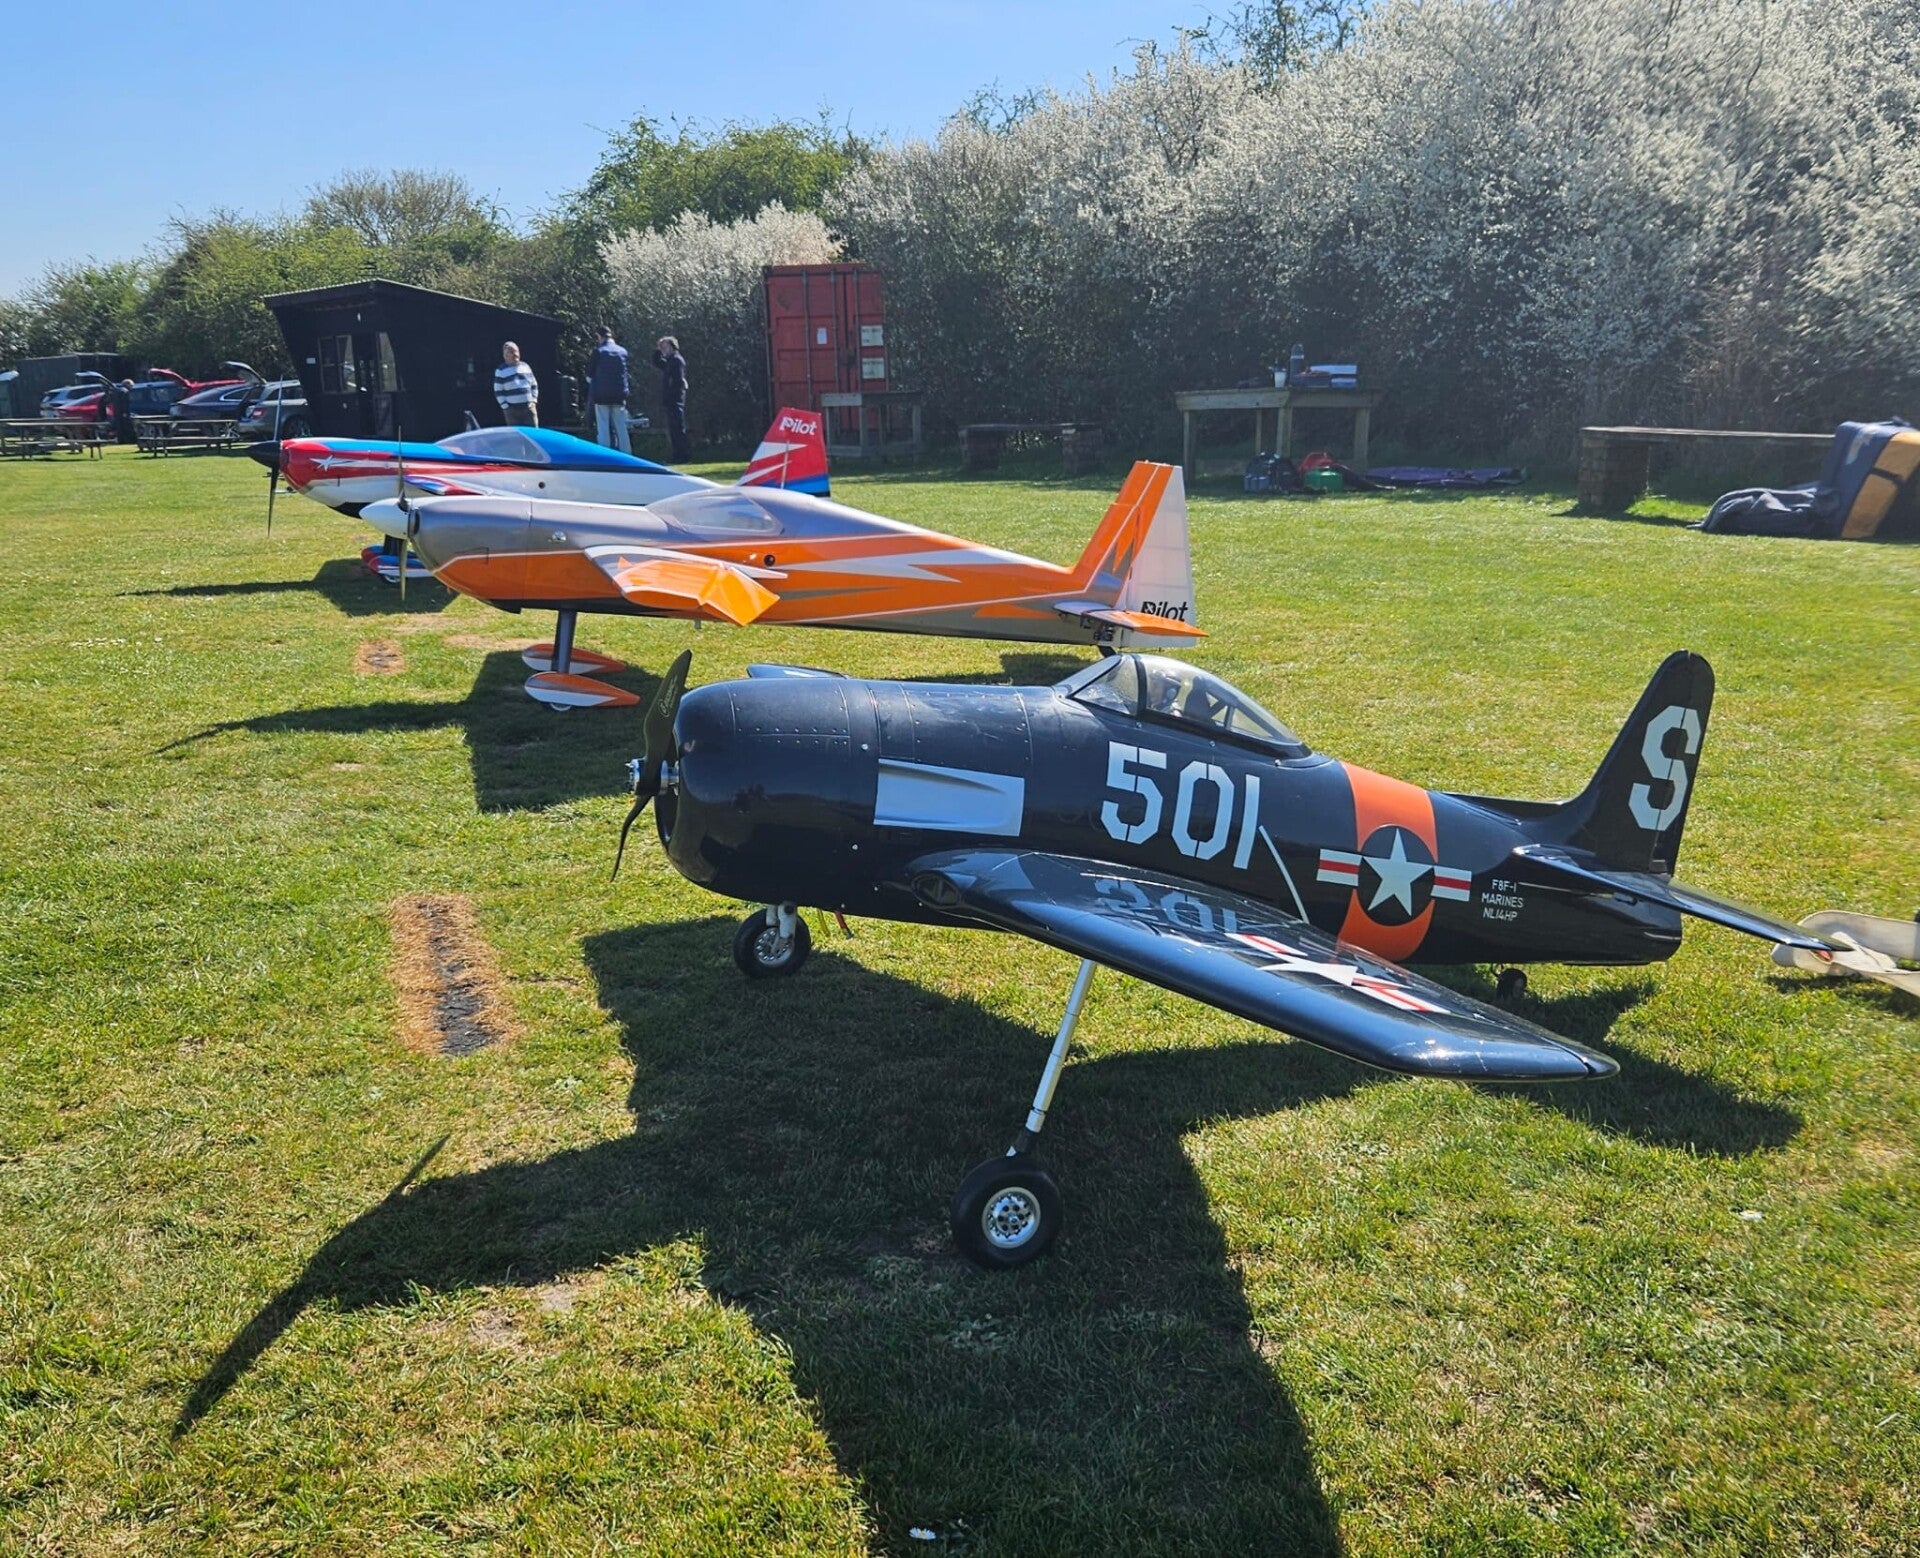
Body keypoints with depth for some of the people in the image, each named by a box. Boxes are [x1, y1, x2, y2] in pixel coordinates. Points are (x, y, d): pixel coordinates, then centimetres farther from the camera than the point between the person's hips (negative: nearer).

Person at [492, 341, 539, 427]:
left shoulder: (525, 366, 13)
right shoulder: (501, 371, 2)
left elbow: (534, 385, 17)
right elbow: (498, 392, 0)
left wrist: (534, 400, 5)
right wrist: (505, 406, -8)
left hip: (529, 407, 3)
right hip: (512, 409, -3)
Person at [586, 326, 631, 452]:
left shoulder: (598, 351, -6)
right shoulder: (623, 351, 3)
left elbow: (589, 374, 0)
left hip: (601, 394, -3)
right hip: (619, 394, 3)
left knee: (603, 428, 0)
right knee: (621, 428, 8)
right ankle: (626, 455, 7)